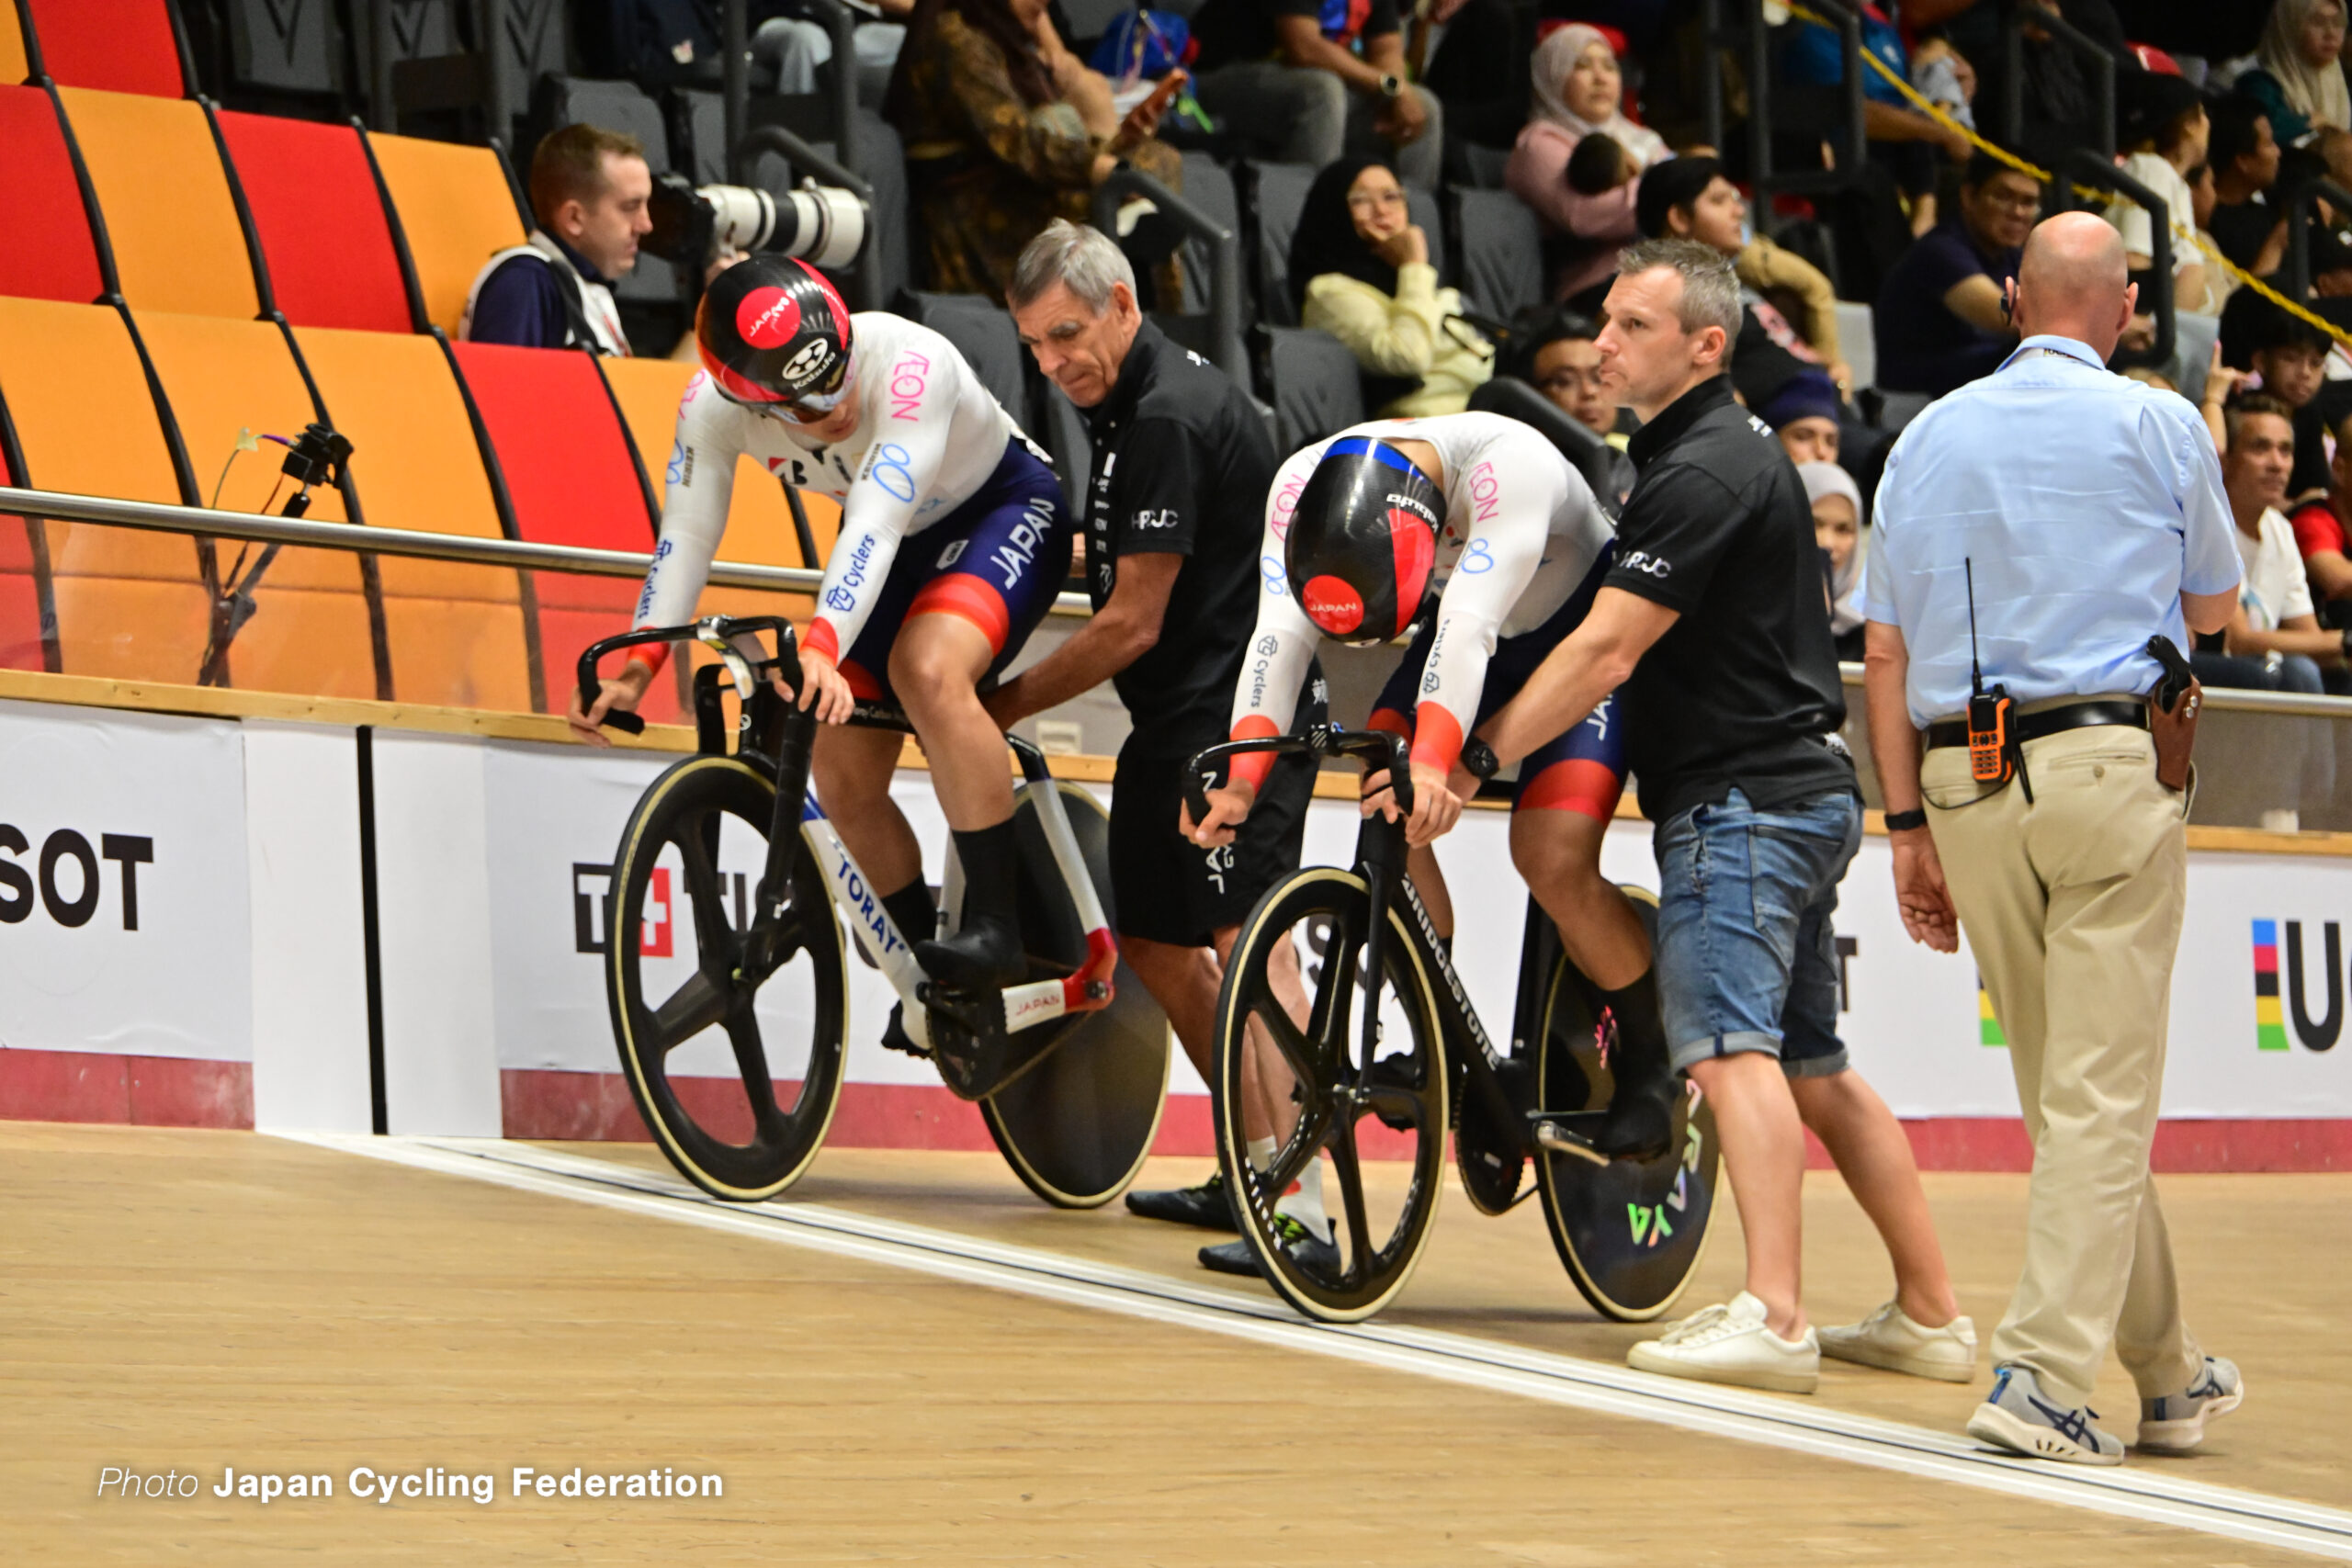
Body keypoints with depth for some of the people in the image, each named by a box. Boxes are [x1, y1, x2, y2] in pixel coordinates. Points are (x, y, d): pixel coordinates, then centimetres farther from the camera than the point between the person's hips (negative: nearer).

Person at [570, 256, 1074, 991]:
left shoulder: (908, 365, -38)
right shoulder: (712, 406, -22)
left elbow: (875, 522, -46)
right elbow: (686, 535, -18)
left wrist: (820, 648, -58)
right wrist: (635, 669, -30)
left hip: (1005, 509, -6)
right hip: (898, 545, 6)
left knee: (927, 670, -34)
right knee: (843, 775, -2)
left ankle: (996, 924, -28)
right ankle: (928, 975, 17)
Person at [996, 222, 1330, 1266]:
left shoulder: (1170, 418, -18)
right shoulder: (1134, 401, 14)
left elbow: (1132, 624, -18)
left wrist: (1009, 703, -7)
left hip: (1236, 708, -11)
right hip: (1175, 715, 11)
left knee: (1243, 934, -19)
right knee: (1154, 942, 16)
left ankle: (1301, 1207, -26)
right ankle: (1256, 1168, 26)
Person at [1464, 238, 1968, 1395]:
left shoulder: (1703, 473, -14)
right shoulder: (1737, 451, 19)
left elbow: (1605, 652, -19)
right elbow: (1624, 648, 27)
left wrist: (1471, 757, -16)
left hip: (1742, 800, -11)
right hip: (1797, 791, 11)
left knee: (1731, 1050, -18)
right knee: (1812, 1066, 14)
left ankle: (1773, 1319, -28)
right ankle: (1930, 1313, 17)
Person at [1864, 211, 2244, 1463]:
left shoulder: (1928, 439, 12)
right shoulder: (2158, 425, 1)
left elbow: (1885, 653, 9)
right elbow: (2214, 608, 14)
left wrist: (1911, 828, 12)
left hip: (1962, 782, 4)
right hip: (2112, 764, -4)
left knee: (2069, 1091, 13)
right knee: (2102, 1090, -4)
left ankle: (2168, 1370, 22)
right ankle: (2045, 1371, -14)